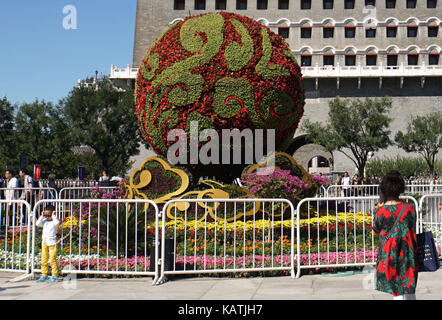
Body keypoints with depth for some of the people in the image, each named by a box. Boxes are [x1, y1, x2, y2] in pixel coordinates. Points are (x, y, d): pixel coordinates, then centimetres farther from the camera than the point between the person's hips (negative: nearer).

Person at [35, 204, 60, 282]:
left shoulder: (54, 221, -5)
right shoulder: (44, 221, 13)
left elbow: (57, 223, -27)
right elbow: (38, 224, 3)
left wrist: (53, 216, -16)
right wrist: (42, 216, 0)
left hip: (52, 242, -6)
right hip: (44, 242, 6)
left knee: (52, 259, -5)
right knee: (43, 260, 8)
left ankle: (54, 276, 1)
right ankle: (44, 275, 16)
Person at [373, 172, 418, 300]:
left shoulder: (380, 211, -14)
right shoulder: (409, 208, -8)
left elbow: (377, 229, 3)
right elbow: (412, 229, 5)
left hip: (389, 254, -2)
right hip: (407, 254, 2)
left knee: (397, 291, 7)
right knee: (410, 290, 14)